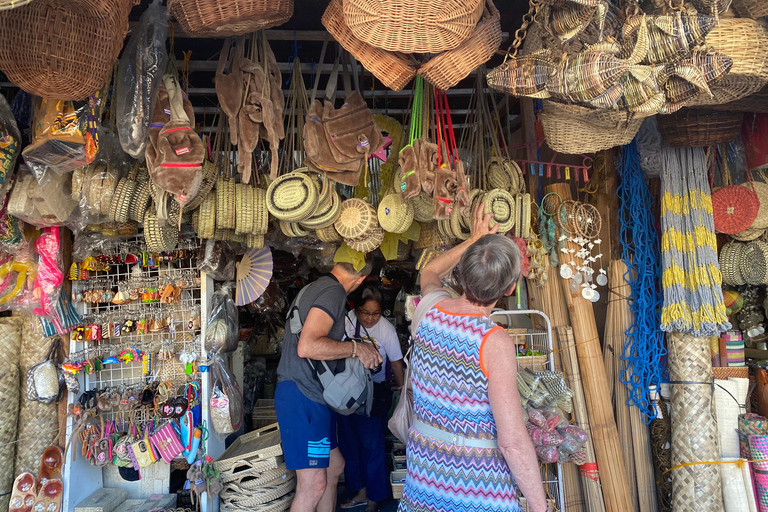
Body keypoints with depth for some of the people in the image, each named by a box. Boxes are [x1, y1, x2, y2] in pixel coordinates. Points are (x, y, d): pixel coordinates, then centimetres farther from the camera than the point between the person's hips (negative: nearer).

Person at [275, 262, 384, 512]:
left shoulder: (316, 287, 16)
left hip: (311, 395, 10)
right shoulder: (334, 291, -16)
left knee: (334, 465, 18)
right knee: (314, 483, -7)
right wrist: (356, 348, -16)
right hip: (302, 395, -10)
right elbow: (307, 347, -28)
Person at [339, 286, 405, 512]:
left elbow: (396, 361, -3)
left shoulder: (386, 328, -16)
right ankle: (360, 491, 32)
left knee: (372, 445, 1)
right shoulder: (347, 321, -15)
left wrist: (402, 390, 4)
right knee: (349, 443, 14)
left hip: (374, 392, -3)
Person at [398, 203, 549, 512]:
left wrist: (473, 240, 24)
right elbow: (512, 442, -23)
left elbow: (430, 272, 18)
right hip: (477, 486, -5)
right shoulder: (495, 343, -24)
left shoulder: (428, 308, -9)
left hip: (423, 464, 5)